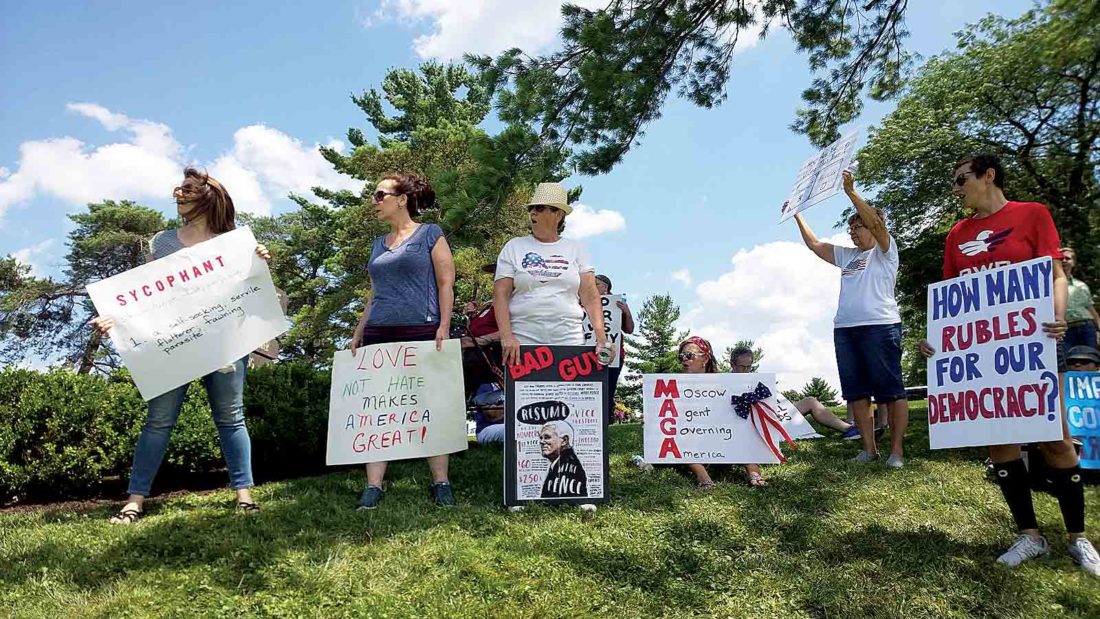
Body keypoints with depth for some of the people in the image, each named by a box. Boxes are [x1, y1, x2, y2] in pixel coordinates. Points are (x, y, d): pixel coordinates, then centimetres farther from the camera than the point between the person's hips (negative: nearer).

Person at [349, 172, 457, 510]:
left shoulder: (430, 234, 3)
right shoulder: (379, 244, 19)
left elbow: (446, 283, -3)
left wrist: (443, 326, -13)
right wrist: (359, 332, 13)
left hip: (421, 333, -5)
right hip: (379, 335, 6)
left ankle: (440, 483, 7)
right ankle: (373, 485, 4)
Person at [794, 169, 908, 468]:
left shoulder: (885, 250, 5)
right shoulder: (847, 255, 22)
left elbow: (876, 223, -13)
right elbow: (814, 244, 25)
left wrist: (851, 193, -17)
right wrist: (797, 214, 23)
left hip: (880, 326, -7)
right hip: (844, 329, 7)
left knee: (891, 390, -3)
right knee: (856, 391, 6)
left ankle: (897, 449, 0)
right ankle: (869, 447, 13)